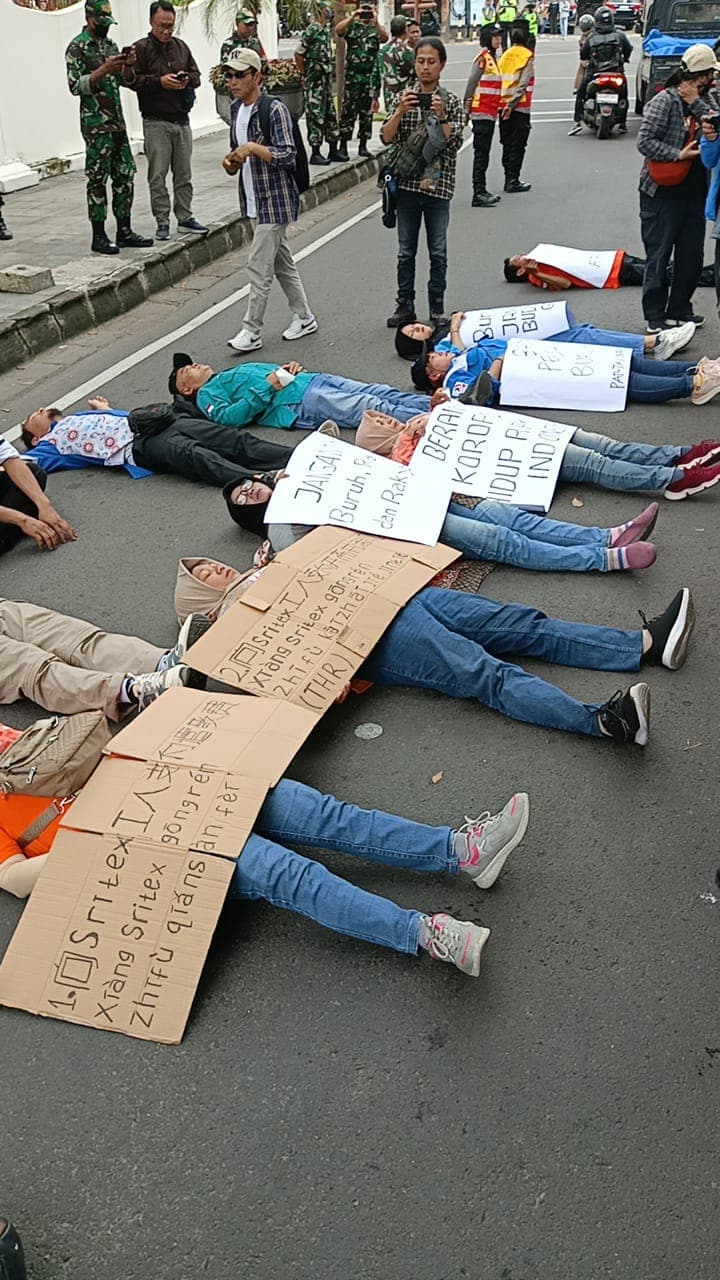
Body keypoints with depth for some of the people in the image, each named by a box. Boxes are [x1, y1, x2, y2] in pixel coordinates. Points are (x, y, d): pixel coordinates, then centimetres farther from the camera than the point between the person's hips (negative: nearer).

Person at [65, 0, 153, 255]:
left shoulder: (110, 44, 16)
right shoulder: (77, 47, -6)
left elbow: (127, 81, 17)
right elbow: (75, 85, -14)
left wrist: (128, 65, -4)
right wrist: (104, 69, -22)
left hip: (118, 122, 8)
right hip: (96, 125, -7)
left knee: (125, 176, 7)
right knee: (98, 180, -5)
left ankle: (124, 231, 14)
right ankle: (99, 237, -1)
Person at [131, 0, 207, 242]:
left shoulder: (181, 46, 13)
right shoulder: (140, 48, -3)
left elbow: (196, 74, 18)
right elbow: (133, 80, -9)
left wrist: (187, 79, -4)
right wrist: (160, 81, -18)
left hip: (182, 120, 5)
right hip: (156, 122, -5)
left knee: (184, 173, 10)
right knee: (158, 175, -3)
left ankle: (185, 217, 19)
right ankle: (162, 222, 3)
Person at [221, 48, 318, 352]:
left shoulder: (274, 109, -14)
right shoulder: (236, 108, 11)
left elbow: (287, 156, -20)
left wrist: (252, 147, -25)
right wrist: (231, 162, 2)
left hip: (275, 199, -9)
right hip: (253, 199, 9)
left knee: (259, 267, -9)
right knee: (282, 261, 15)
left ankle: (251, 331, -4)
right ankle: (304, 317, 27)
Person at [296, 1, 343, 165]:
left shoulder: (326, 29, 14)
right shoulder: (312, 29, -12)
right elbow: (298, 54, -14)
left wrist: (329, 74, 14)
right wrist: (306, 73, -8)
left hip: (326, 78, 9)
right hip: (315, 80, -9)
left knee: (331, 114, 12)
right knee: (316, 116, -6)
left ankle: (333, 150, 18)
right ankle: (315, 153, -3)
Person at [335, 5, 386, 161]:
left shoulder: (376, 29, 10)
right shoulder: (352, 27, 7)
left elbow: (384, 37, -12)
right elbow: (338, 30, -12)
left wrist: (376, 22, -27)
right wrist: (352, 17, -22)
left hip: (371, 76, 2)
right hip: (352, 74, -2)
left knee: (367, 112, 6)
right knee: (348, 111, -4)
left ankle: (363, 146, 13)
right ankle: (343, 146, -3)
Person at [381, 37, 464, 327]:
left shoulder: (451, 101, 1)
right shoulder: (404, 98, 6)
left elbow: (455, 143, -7)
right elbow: (386, 138, -3)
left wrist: (441, 117, -19)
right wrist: (401, 112, -18)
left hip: (438, 185, -2)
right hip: (407, 184, 2)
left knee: (437, 252, 6)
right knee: (406, 251, 8)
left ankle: (437, 309, 15)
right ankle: (405, 306, 17)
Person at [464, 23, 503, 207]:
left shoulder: (492, 58, 16)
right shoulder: (482, 58, -12)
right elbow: (471, 84, -14)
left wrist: (497, 108, 20)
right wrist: (467, 108, -14)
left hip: (490, 113, 9)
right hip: (481, 113, -9)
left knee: (484, 153, 12)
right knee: (481, 154, -10)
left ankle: (482, 191, 17)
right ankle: (478, 195, -10)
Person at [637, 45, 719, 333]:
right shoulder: (664, 101, -9)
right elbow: (645, 141, -15)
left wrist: (696, 102, -11)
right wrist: (679, 154, -19)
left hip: (695, 190, 7)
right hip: (663, 192, -7)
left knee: (692, 255, 9)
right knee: (659, 255, -1)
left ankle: (679, 309, 22)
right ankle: (654, 317, 7)